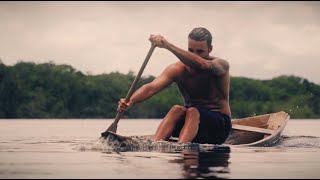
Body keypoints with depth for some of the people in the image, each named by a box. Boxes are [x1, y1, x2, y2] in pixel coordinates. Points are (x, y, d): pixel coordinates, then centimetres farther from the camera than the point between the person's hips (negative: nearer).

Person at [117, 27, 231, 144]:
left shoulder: (221, 65, -12)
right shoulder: (178, 69, -4)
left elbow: (201, 64, -36)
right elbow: (152, 87, -19)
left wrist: (168, 46, -47)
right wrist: (131, 100, -40)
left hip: (220, 125, -3)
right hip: (192, 120, 3)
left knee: (193, 111, -31)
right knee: (177, 109, -28)